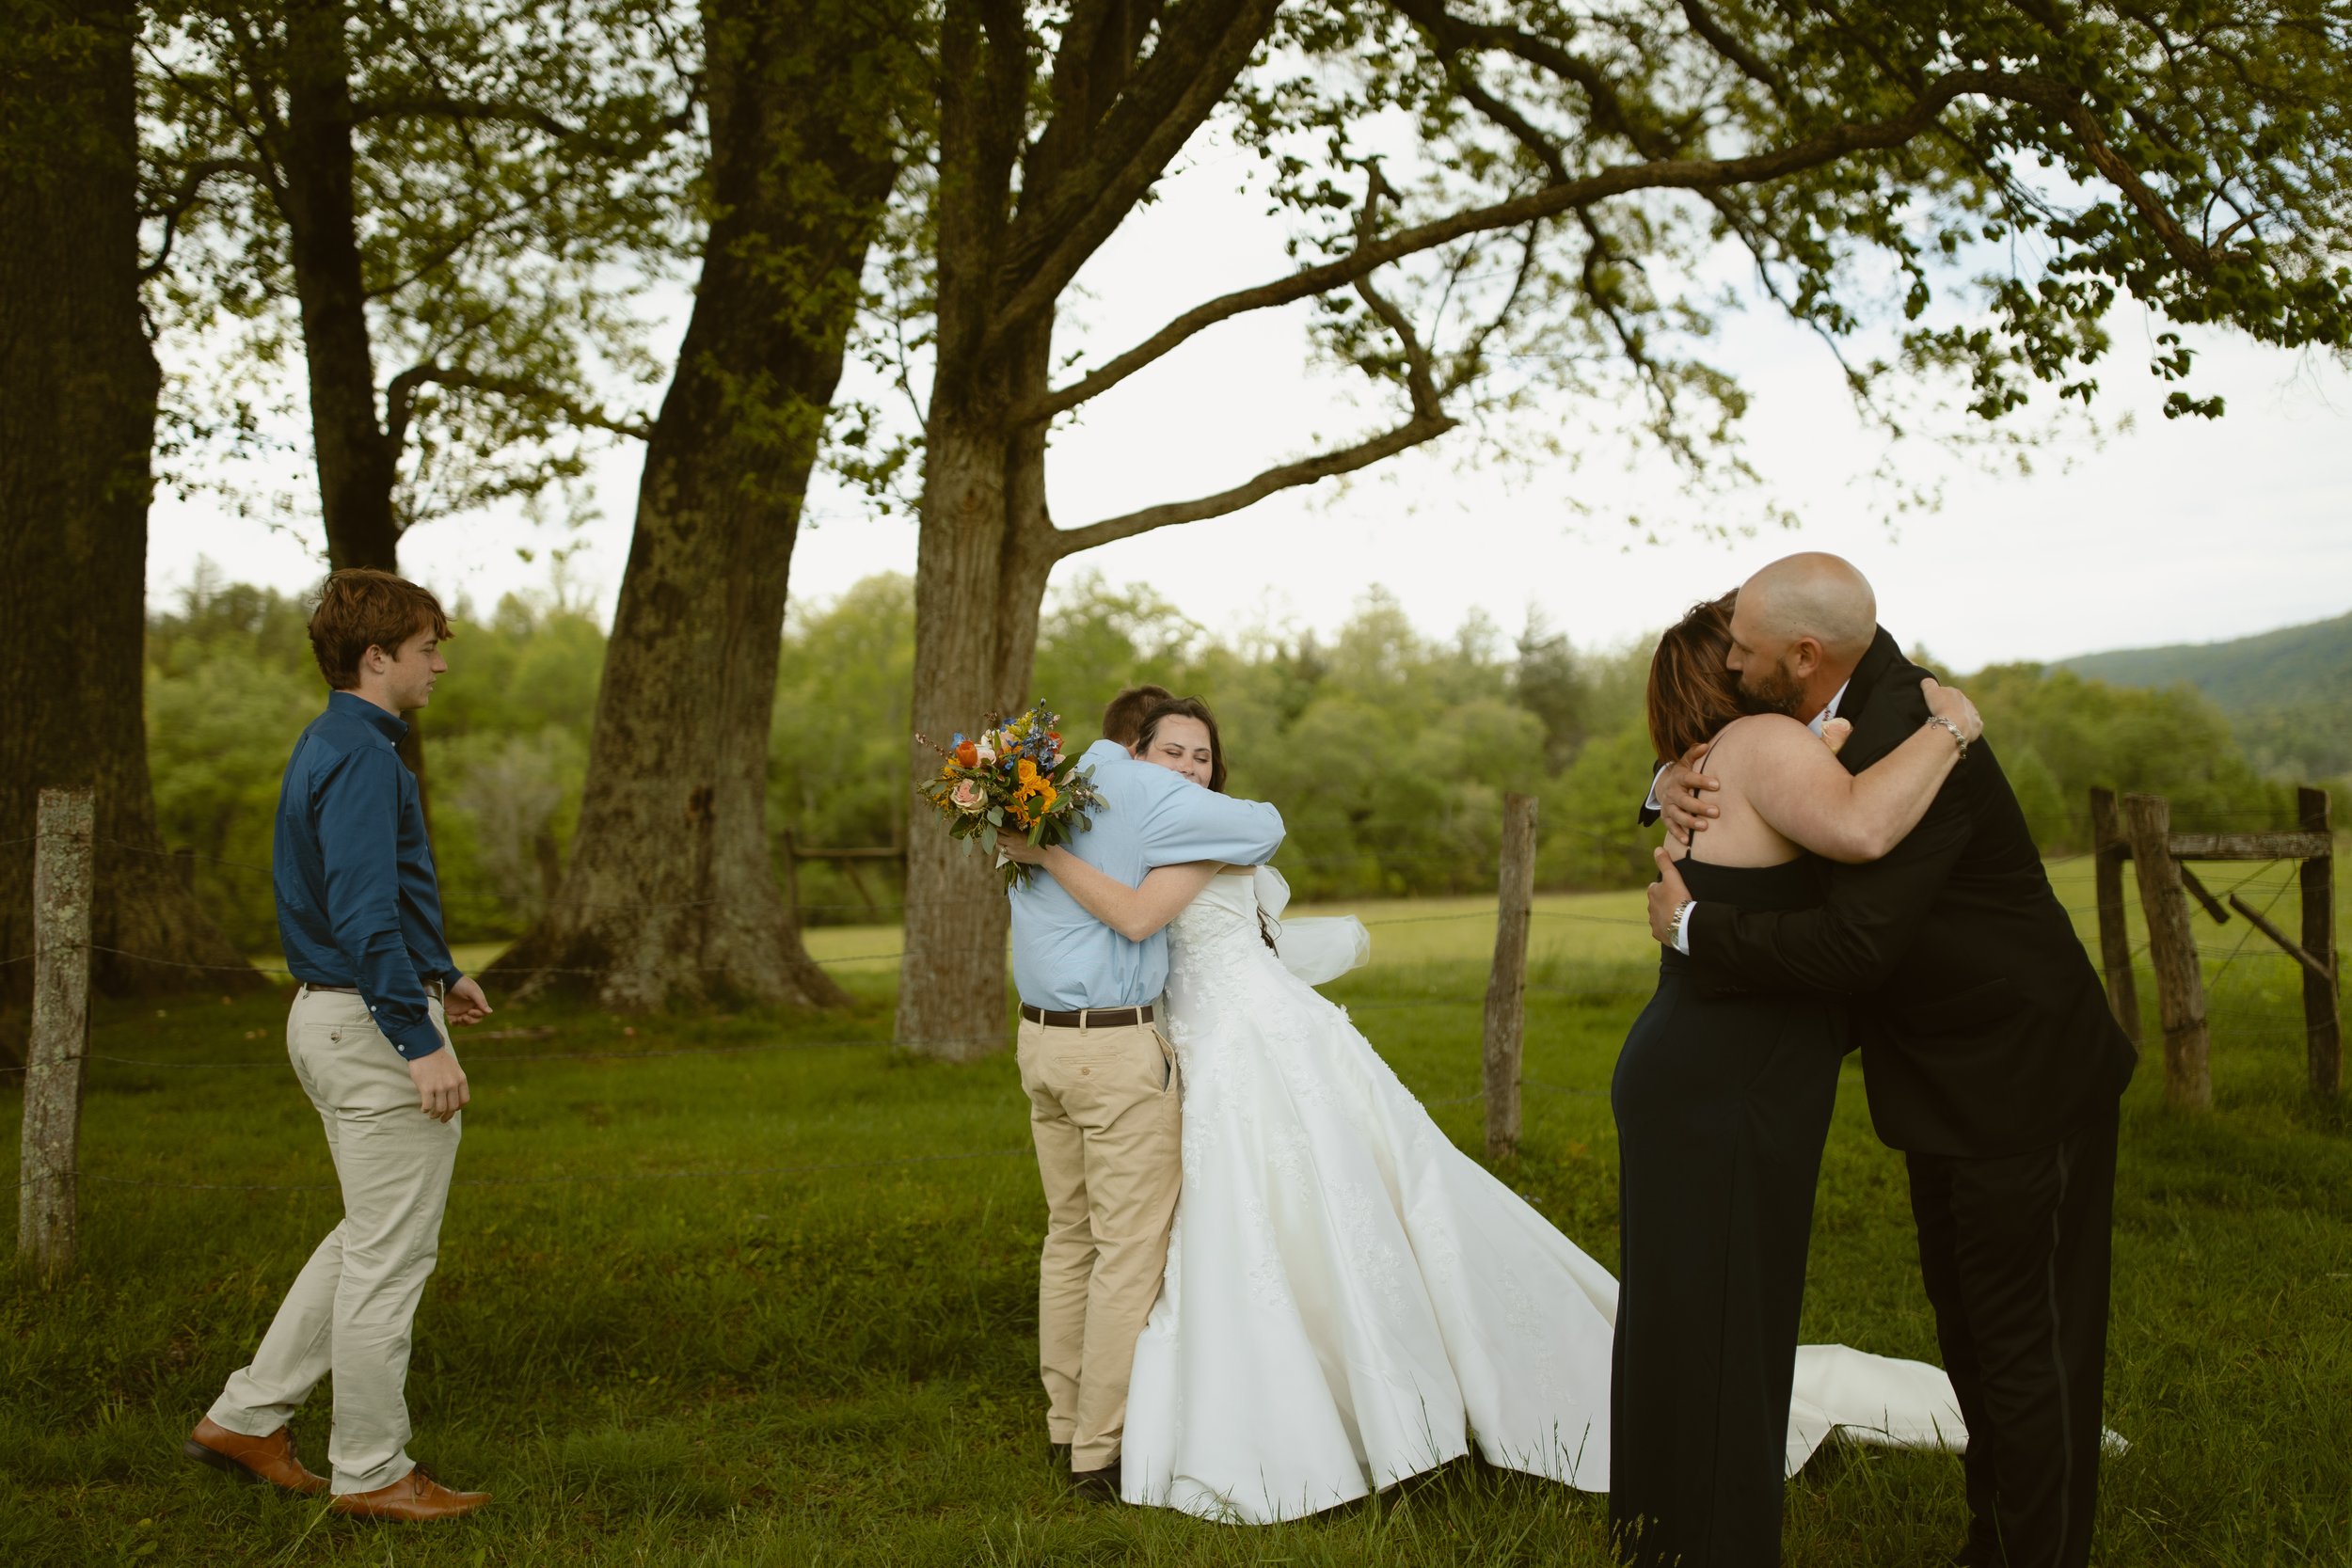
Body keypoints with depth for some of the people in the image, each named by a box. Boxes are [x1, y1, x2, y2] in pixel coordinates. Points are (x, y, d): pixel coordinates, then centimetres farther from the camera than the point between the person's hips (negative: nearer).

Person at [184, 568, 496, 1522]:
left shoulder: (332, 746, 15)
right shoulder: (361, 756, -18)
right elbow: (364, 915, -25)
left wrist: (437, 975, 29)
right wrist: (421, 1040, -25)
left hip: (332, 1014, 11)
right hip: (376, 1025, -10)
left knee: (370, 1241, 20)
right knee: (390, 1255, 0)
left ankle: (247, 1417, 25)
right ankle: (371, 1471, 11)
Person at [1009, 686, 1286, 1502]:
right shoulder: (1143, 793, -11)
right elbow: (1263, 830, -11)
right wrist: (1255, 809, 12)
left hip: (1041, 1039, 8)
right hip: (1116, 1046, -8)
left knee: (1070, 1235, 15)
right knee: (1131, 1250, -2)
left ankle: (1067, 1423, 23)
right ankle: (1103, 1451, 2)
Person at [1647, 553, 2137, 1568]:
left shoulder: (1909, 746, -29)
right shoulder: (1852, 701, -1)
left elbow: (1851, 948, -35)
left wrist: (1688, 927, -23)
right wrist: (1678, 780, -9)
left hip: (2020, 1081, -10)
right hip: (1955, 1076, 10)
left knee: (2027, 1340, 0)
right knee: (1965, 1316, 20)